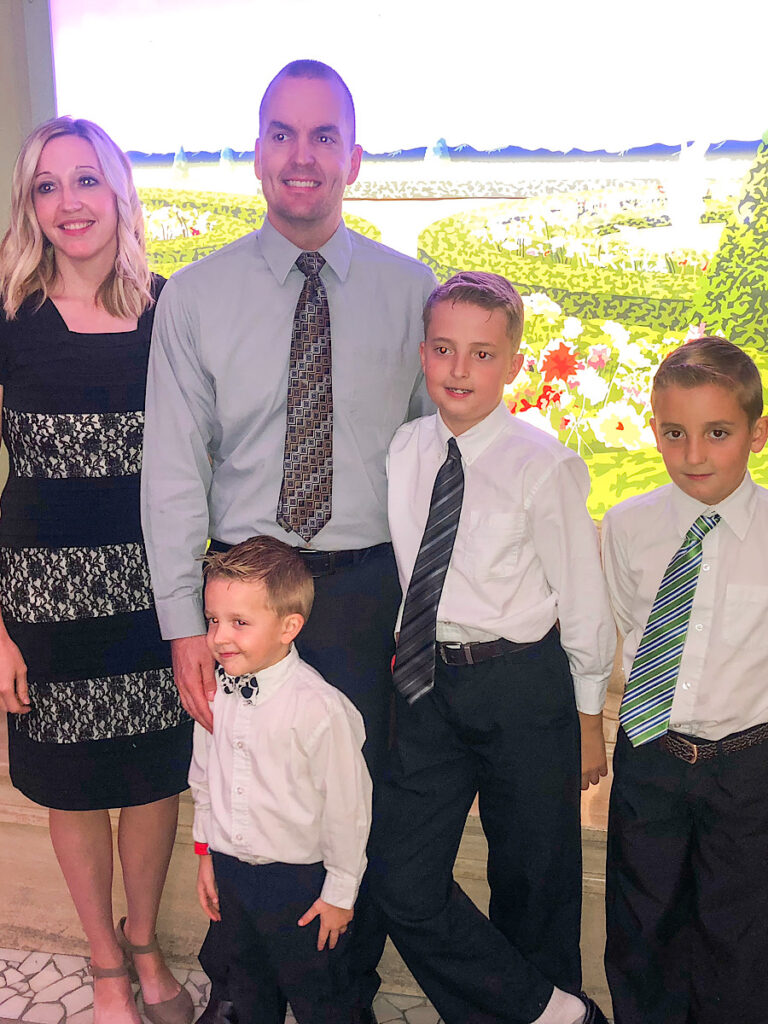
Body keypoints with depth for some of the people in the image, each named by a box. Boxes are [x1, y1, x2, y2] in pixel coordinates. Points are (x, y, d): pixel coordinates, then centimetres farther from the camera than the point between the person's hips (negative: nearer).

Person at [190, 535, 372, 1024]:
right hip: (230, 872, 6)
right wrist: (206, 852, 13)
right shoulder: (214, 691, -8)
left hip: (300, 880, -5)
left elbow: (347, 806, -19)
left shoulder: (321, 709, -28)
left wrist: (339, 894, -11)